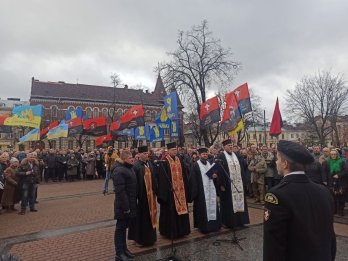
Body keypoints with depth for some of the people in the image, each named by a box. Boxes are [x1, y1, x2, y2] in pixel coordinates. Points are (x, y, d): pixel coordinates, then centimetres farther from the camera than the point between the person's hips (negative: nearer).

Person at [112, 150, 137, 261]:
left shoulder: (129, 168, 11)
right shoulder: (118, 171, -19)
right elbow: (120, 191, -24)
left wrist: (131, 205, 16)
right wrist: (125, 207, -23)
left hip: (129, 203, 9)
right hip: (123, 205, -9)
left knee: (124, 227, 18)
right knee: (120, 228, 3)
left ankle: (124, 249, 30)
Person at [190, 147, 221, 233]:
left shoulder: (210, 164, 14)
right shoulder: (196, 165, -5)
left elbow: (215, 174, 20)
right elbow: (193, 179, -9)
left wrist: (215, 176, -4)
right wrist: (194, 192, -14)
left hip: (211, 190, 6)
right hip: (201, 191, -6)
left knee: (212, 207, 9)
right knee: (203, 209, -1)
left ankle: (214, 225, 21)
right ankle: (204, 226, 10)